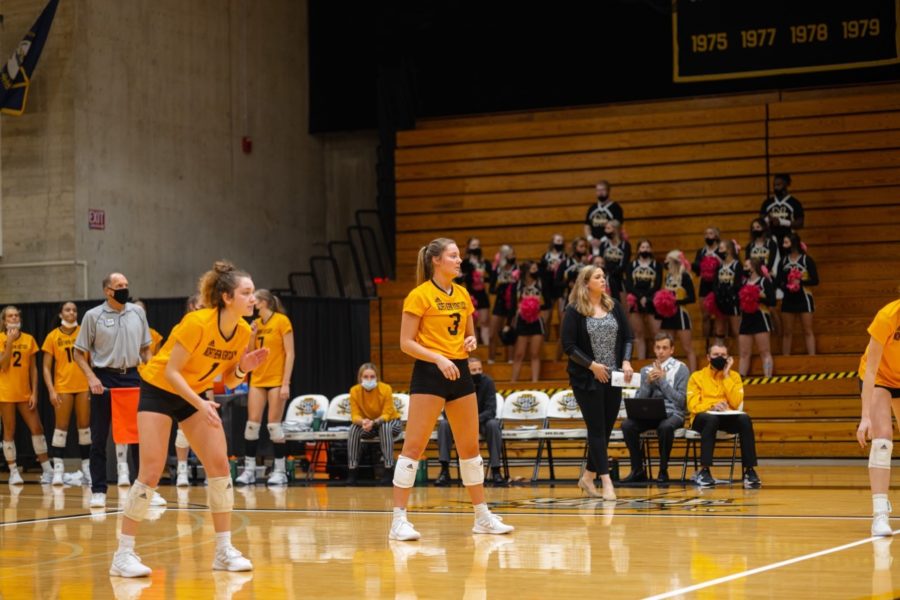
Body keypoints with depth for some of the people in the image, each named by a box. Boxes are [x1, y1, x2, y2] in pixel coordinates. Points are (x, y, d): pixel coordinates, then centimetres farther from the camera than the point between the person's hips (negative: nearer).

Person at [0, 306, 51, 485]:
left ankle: (47, 470, 6)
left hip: (24, 393, 2)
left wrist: (34, 392, 0)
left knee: (37, 428, -1)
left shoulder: (29, 339, 5)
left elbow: (33, 368, 6)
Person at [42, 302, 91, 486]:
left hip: (84, 386, 1)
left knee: (84, 427, 5)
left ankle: (86, 468, 11)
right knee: (61, 427, -1)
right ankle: (58, 469, 2)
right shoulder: (53, 336, 1)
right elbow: (46, 367, 2)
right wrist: (51, 390, -8)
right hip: (63, 387, -1)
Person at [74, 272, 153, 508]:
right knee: (99, 439, 2)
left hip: (132, 377, 3)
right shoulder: (93, 316, -2)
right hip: (104, 378, -3)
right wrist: (91, 377, -13)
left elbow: (145, 348, 15)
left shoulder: (137, 312, 7)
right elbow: (79, 353, 0)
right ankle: (99, 491, 9)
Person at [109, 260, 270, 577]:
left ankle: (224, 551, 3)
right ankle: (124, 554, -5)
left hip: (193, 396, 6)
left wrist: (243, 367, -18)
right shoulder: (197, 323, -28)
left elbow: (229, 381, 3)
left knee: (219, 465, -4)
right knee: (151, 471, -12)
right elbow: (171, 371, -25)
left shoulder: (243, 332, -8)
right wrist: (200, 405, -34)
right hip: (158, 390, -6)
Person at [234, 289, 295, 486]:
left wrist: (286, 383, -15)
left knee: (274, 424, -5)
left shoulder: (282, 321, -8)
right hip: (257, 379, 6)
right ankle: (249, 469, 6)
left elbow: (290, 353, -10)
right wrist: (252, 335, -3)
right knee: (252, 423, 1)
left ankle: (280, 470, 3)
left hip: (276, 380, -6)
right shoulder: (256, 324, 9)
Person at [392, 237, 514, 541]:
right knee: (413, 447, -8)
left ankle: (483, 517, 20)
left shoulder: (462, 294, 12)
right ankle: (399, 520, -6)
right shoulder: (420, 295, -8)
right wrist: (438, 359, -22)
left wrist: (470, 342, 0)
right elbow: (406, 342, -11)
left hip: (460, 371, 7)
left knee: (470, 447, 11)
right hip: (429, 373, -7)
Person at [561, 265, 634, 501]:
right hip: (587, 379, -5)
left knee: (606, 429, 8)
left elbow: (628, 337, 10)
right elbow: (568, 345, -8)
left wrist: (626, 362, -6)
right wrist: (592, 365, -14)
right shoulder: (574, 310, -6)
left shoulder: (614, 306, 7)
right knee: (597, 429, -4)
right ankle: (606, 481, -4)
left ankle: (588, 477, 22)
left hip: (613, 378, 5)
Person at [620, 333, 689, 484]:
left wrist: (662, 380, -10)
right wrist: (648, 382, -7)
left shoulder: (681, 369, 4)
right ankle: (638, 470, -16)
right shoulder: (646, 370, 15)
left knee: (665, 427, -39)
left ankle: (663, 471, -23)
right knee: (627, 425, -27)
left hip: (672, 413, -4)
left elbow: (681, 400, -6)